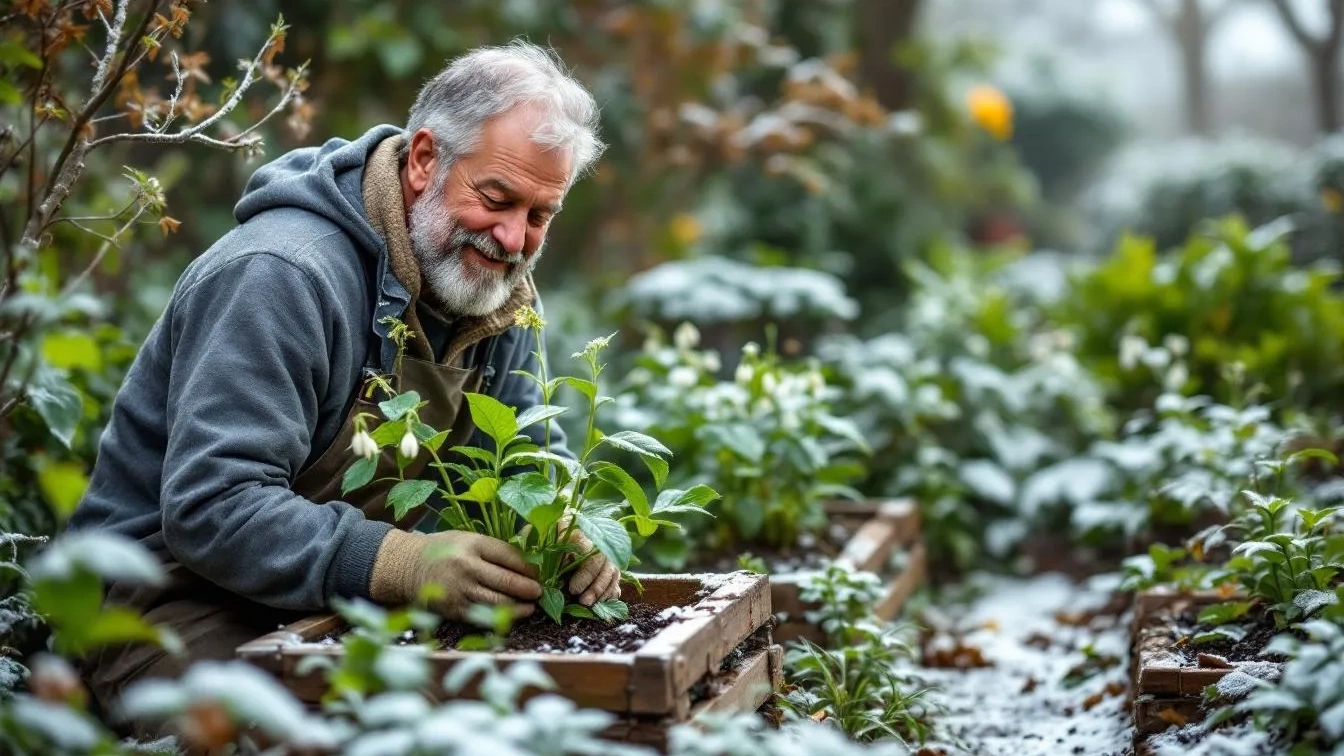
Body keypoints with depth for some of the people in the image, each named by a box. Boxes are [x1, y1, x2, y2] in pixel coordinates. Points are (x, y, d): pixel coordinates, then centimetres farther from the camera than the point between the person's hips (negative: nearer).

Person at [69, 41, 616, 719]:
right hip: (181, 595, -7)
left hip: (349, 594, 7)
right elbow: (211, 509, -31)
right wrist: (402, 564, -42)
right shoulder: (279, 277, -24)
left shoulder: (497, 286, 4)